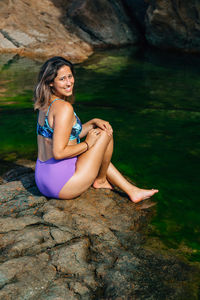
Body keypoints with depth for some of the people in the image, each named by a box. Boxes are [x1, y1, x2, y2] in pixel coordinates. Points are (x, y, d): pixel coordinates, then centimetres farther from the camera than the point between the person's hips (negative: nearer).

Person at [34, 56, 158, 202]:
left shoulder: (45, 105, 9)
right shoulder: (63, 107, -21)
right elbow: (58, 152, -26)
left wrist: (94, 122, 4)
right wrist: (88, 144, -11)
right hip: (62, 185, -9)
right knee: (106, 134, 0)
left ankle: (132, 191, 30)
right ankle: (101, 180, 22)